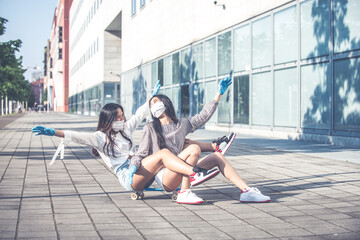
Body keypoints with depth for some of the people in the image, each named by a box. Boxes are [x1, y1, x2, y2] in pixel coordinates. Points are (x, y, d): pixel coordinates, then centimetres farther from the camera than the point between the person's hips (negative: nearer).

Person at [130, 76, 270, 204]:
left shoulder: (182, 124, 21)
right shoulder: (150, 128, 11)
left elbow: (203, 116, 19)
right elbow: (142, 153, 6)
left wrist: (219, 93, 19)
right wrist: (134, 166, -15)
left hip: (179, 176, 5)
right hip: (163, 176, -5)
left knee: (217, 156, -5)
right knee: (194, 149, -27)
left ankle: (246, 191, -12)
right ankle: (184, 193, -27)